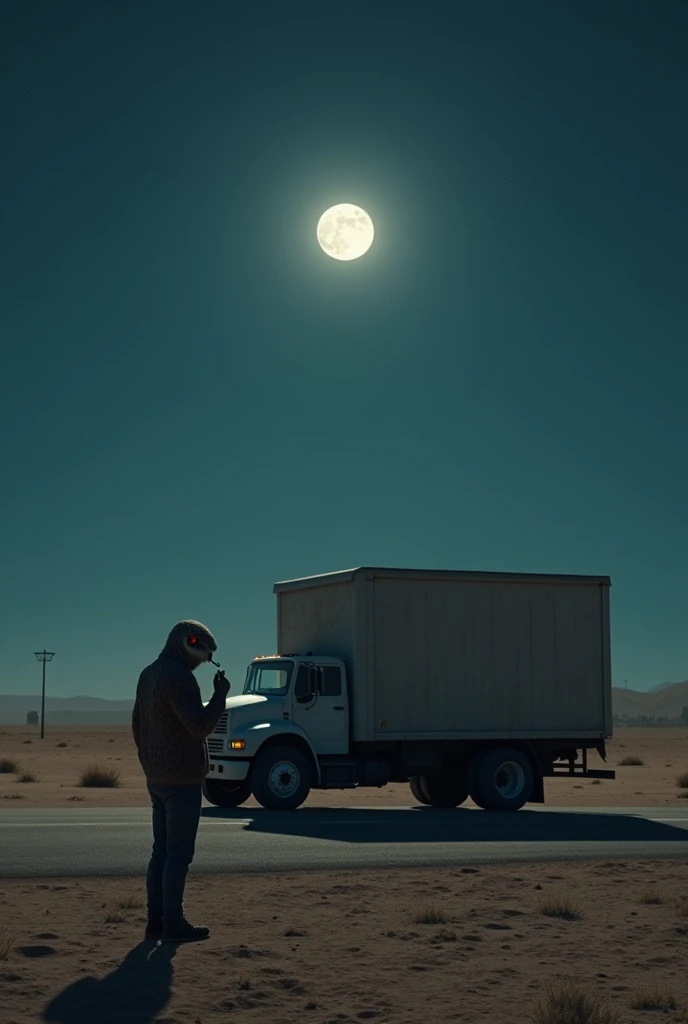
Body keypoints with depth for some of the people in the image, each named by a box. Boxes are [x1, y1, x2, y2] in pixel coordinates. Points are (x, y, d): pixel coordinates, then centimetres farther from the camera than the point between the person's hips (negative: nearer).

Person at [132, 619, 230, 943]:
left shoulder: (149, 674, 12)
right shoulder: (179, 676, -18)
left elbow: (138, 725, 18)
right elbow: (200, 726, -23)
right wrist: (221, 694, -11)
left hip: (157, 778, 9)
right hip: (182, 779, -9)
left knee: (162, 850, 12)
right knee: (179, 853, -4)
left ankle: (156, 920, 15)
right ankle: (173, 924, 0)